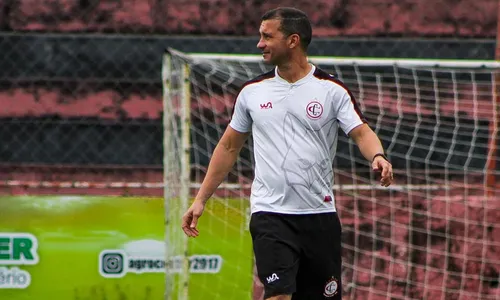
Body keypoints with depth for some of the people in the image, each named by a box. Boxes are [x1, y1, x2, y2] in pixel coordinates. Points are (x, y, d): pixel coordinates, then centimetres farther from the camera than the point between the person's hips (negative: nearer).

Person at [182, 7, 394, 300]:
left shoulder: (332, 89, 0)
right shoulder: (253, 91, 7)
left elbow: (362, 132, -9)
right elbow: (229, 147, 16)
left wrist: (378, 156, -32)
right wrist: (201, 199, 13)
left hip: (320, 215, 0)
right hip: (270, 214, 0)